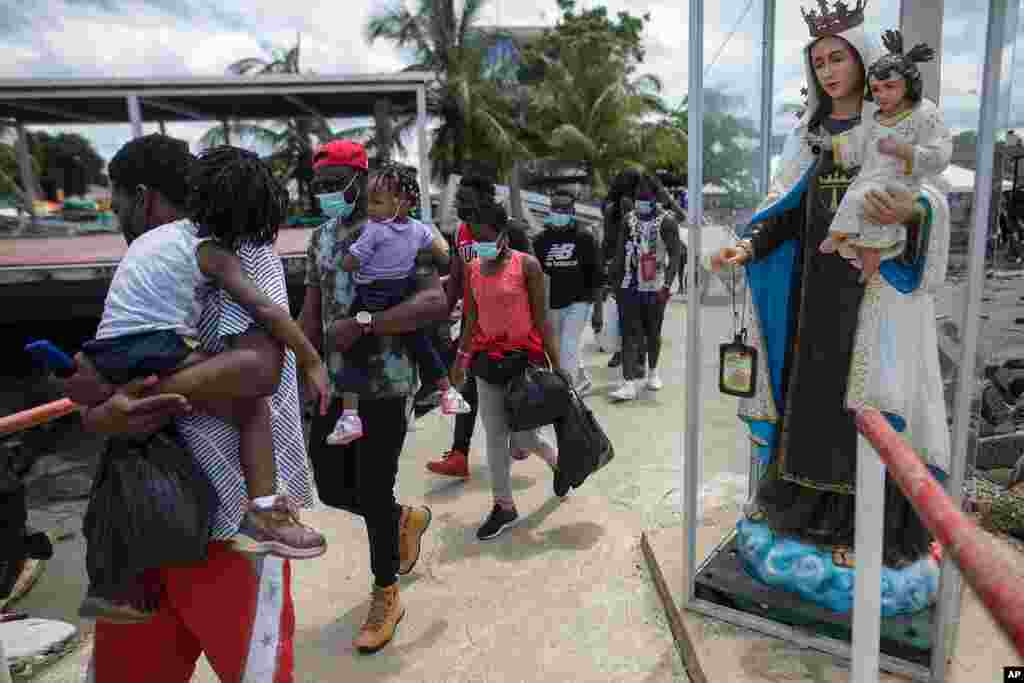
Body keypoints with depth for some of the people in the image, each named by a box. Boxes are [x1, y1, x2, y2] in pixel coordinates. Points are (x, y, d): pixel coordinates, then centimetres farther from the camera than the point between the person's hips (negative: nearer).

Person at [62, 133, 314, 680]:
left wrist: (122, 390, -16)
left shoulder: (239, 252, -7)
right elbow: (93, 396, 8)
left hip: (236, 508, -7)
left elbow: (257, 368, -24)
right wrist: (105, 417, -16)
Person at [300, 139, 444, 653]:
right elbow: (310, 315, 14)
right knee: (332, 487, 12)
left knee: (373, 493, 1)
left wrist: (361, 325, -27)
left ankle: (385, 597, 25)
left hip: (384, 385, -7)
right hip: (334, 383, 7)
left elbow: (436, 303, -24)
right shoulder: (321, 238, 11)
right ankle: (406, 518, 42)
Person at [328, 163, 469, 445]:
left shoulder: (373, 230, -16)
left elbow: (348, 264, -14)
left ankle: (349, 416, -6)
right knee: (421, 344, 19)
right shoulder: (418, 229, 1)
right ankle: (448, 393, 30)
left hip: (370, 302, -5)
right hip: (404, 298, 5)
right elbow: (442, 252, 13)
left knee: (355, 355, 1)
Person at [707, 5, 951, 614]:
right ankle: (803, 505, 19)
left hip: (877, 281, -4)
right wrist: (747, 250, -11)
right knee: (810, 389, 6)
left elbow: (934, 196, -11)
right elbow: (789, 208, 6)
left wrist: (908, 211, -35)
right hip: (815, 283, 4)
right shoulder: (811, 133, 13)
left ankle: (866, 526, 6)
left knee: (866, 396, -5)